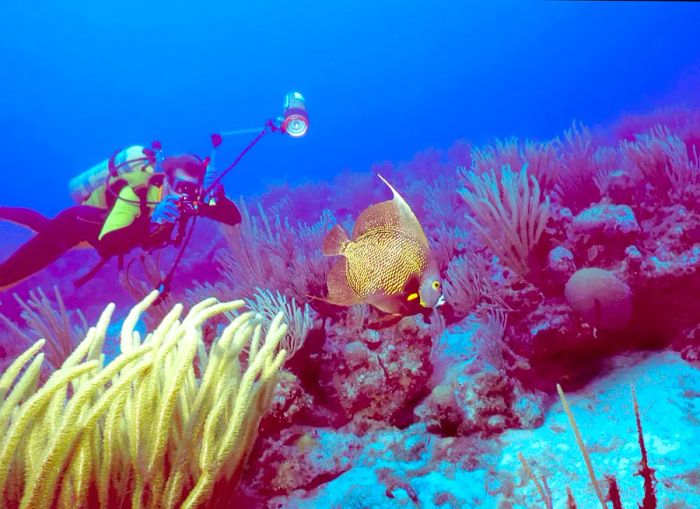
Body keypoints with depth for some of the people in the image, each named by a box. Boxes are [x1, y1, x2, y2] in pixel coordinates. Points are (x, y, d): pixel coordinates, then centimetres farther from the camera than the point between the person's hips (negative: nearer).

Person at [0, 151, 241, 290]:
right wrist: (150, 221, -61)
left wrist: (215, 195, -47)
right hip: (76, 223, -7)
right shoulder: (137, 193, -43)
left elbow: (234, 218, -29)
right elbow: (107, 246, -51)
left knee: (47, 227, 37)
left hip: (100, 222, 7)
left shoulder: (188, 199, -26)